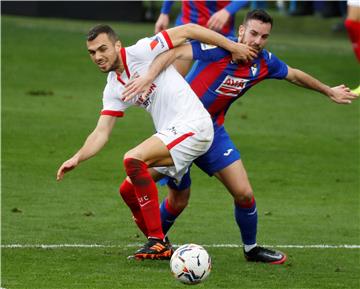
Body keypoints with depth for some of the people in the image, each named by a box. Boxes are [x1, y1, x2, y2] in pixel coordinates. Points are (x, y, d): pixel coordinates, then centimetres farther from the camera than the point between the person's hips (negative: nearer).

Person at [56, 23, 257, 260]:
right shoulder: (113, 89, 14)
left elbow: (188, 30, -5)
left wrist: (233, 47, -5)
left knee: (133, 159, -25)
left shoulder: (140, 52, -8)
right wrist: (77, 158, -7)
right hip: (170, 133, 9)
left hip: (192, 125, -9)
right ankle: (160, 248, 18)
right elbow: (102, 133, 10)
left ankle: (157, 241, -24)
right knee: (128, 190, 7)